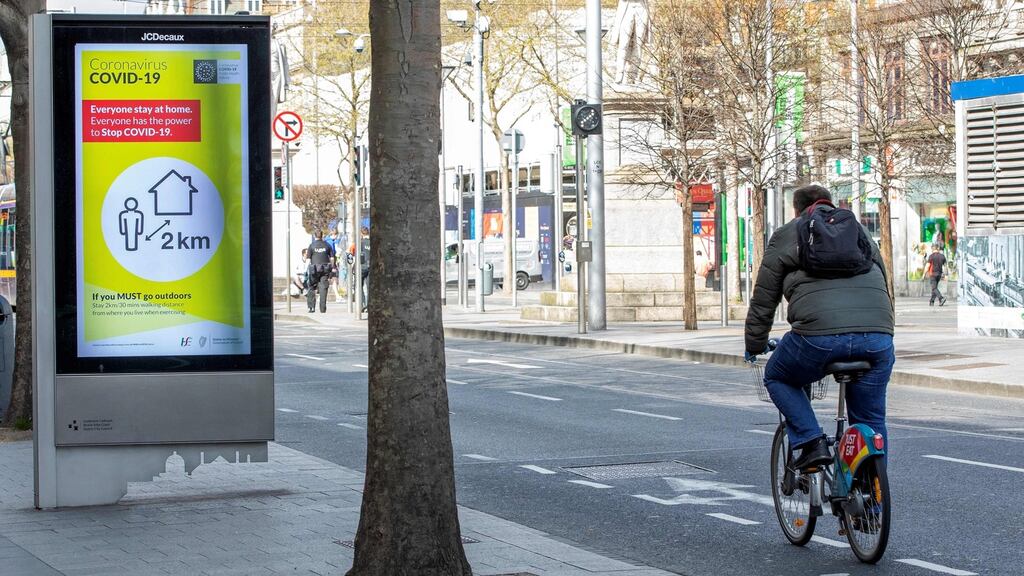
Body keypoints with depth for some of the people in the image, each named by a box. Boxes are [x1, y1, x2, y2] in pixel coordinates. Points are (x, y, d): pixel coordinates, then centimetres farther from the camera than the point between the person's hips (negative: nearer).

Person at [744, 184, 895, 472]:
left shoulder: (787, 236, 19)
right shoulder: (861, 232, 31)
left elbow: (763, 301, 20)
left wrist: (754, 347, 32)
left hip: (819, 333, -3)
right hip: (878, 337, 4)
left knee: (778, 378, 24)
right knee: (871, 421, 16)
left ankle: (812, 443, 8)